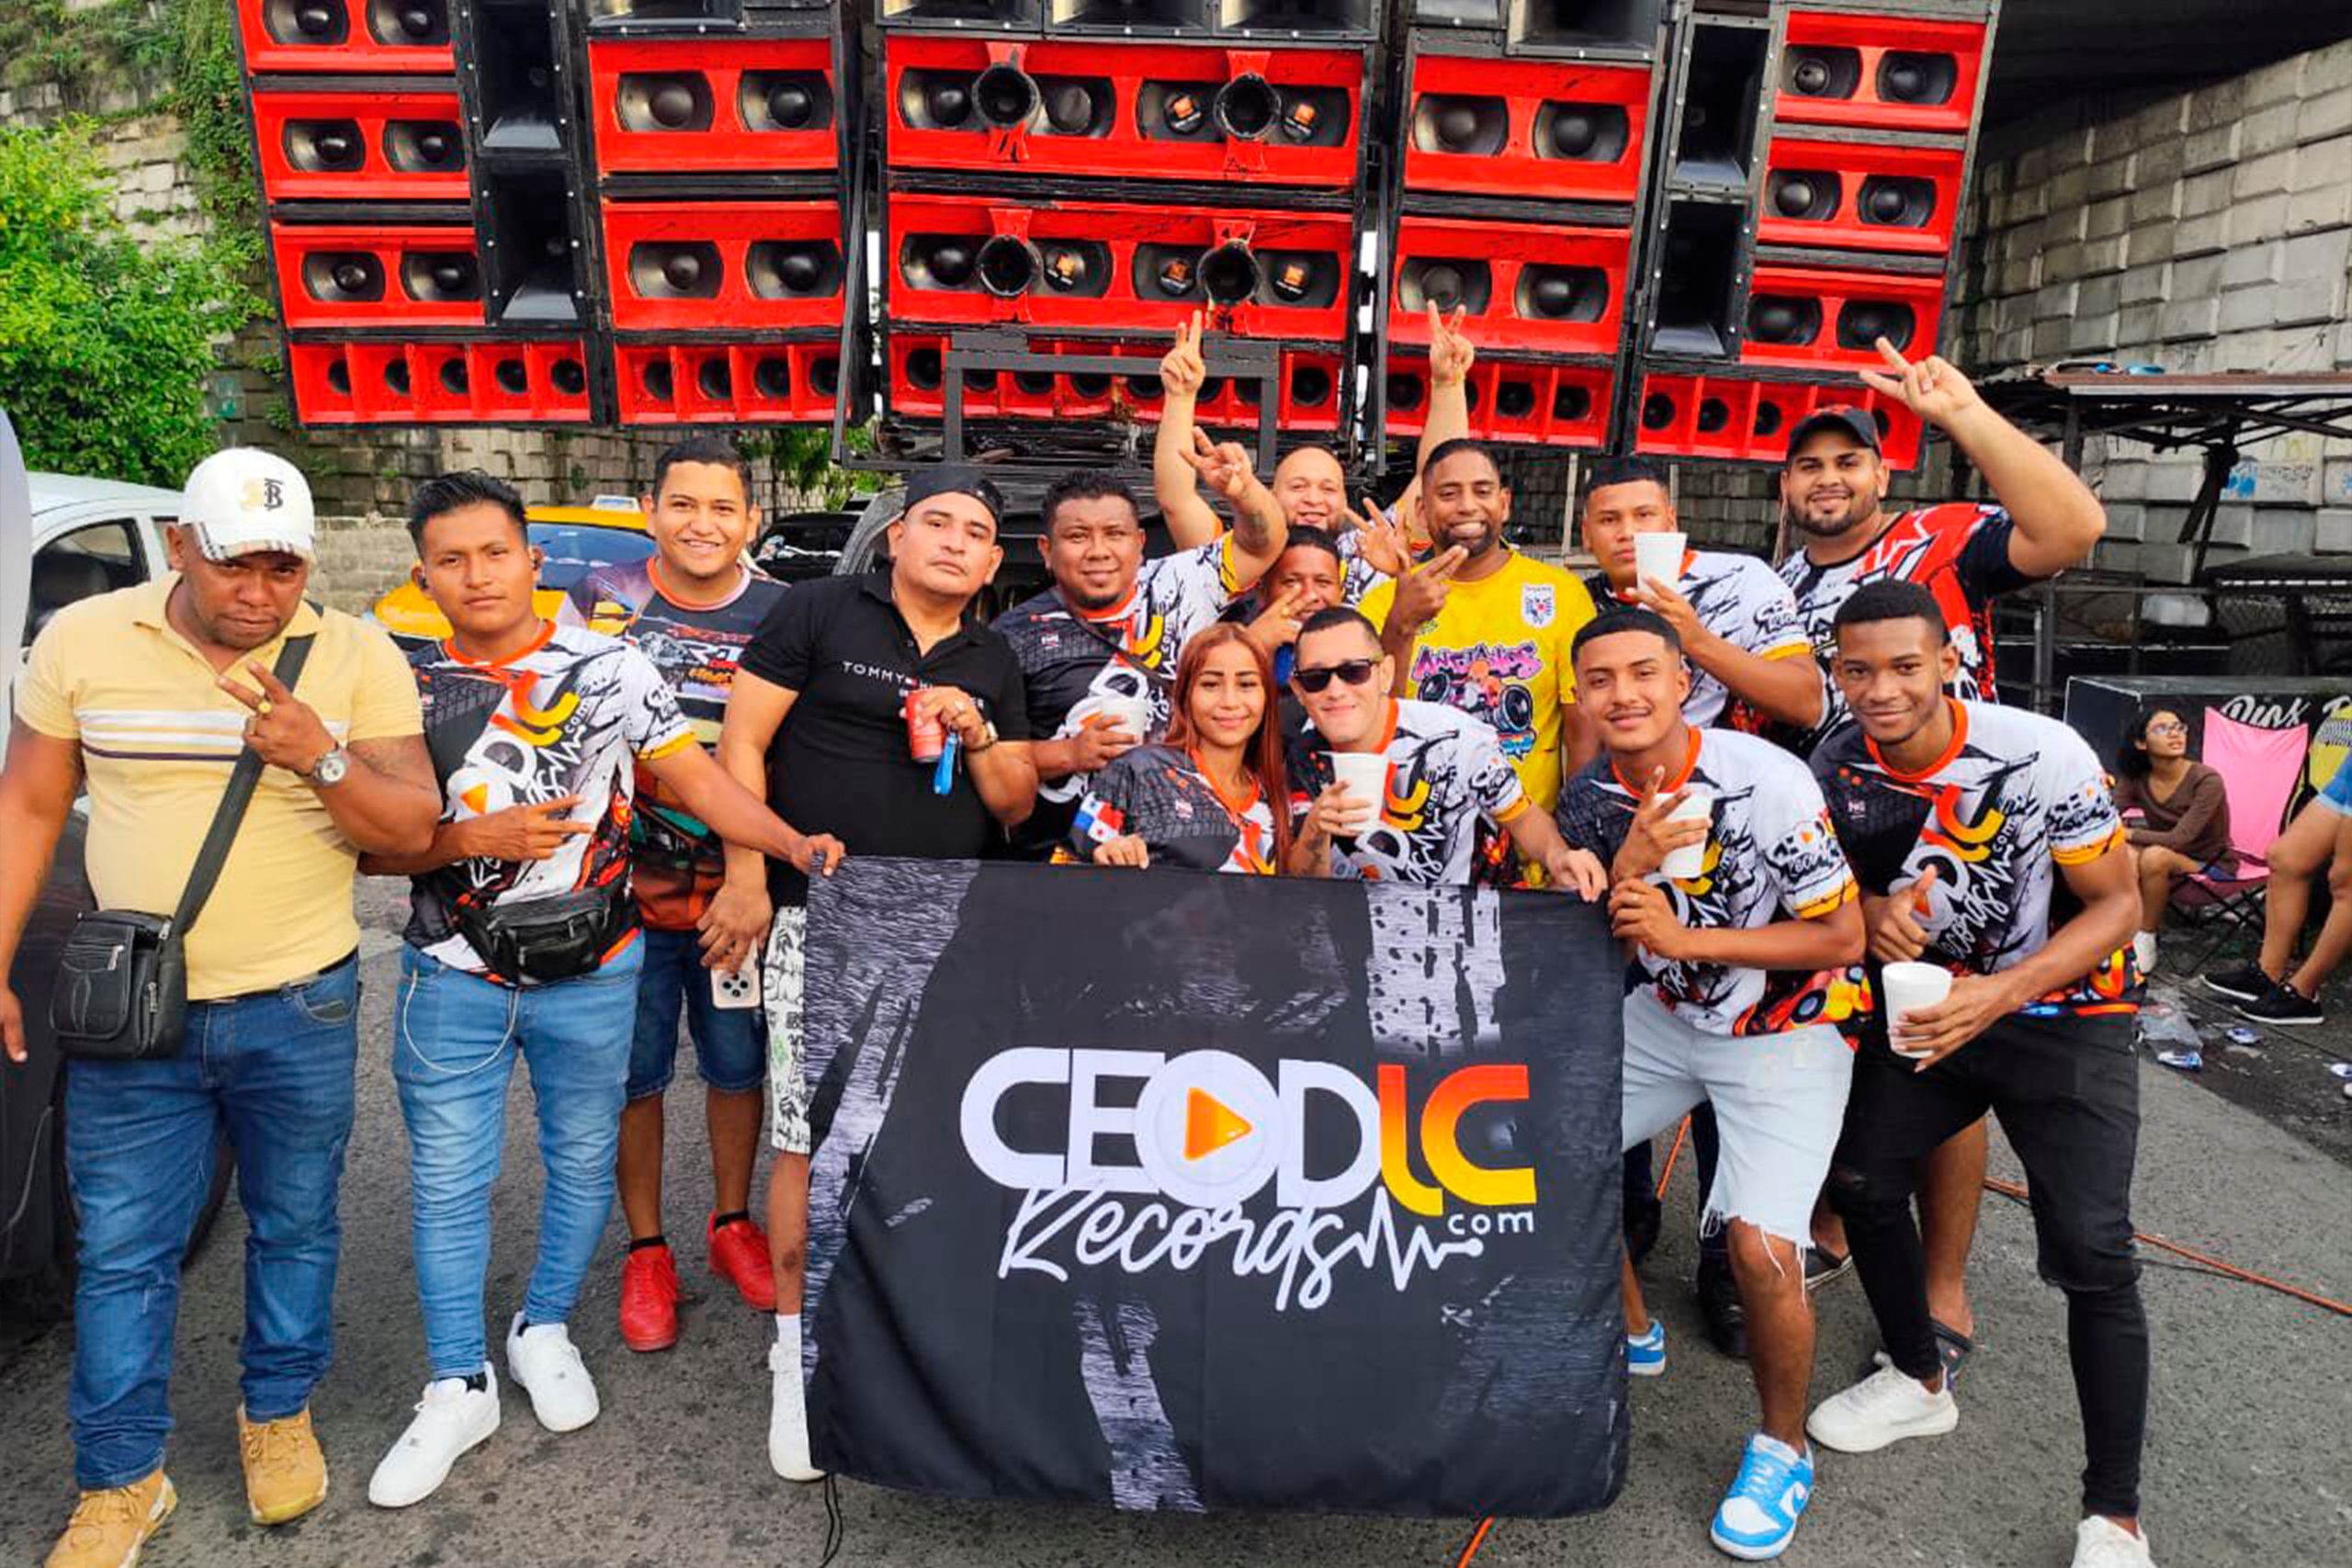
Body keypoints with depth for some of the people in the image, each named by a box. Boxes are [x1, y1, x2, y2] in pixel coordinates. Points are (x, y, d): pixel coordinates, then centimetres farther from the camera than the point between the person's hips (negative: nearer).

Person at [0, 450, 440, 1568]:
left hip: (300, 1012, 0)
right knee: (120, 1251, 8)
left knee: (295, 1225, 14)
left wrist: (321, 759, -27)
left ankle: (277, 1414, 37)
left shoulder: (357, 657, -5)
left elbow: (410, 829, -8)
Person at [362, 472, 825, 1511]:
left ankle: (545, 1330, 36)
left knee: (583, 1160, 13)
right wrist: (477, 837, -17)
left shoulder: (609, 668, -4)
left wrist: (796, 845, -21)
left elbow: (696, 778, -7)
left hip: (592, 974, 0)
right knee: (447, 1182, 7)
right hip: (453, 980, 1)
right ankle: (459, 1386, 23)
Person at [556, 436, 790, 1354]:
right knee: (634, 1075, 10)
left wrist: (758, 879, -12)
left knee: (738, 1066, 14)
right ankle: (646, 1250, 28)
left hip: (740, 888, 1)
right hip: (625, 887, 0)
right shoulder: (601, 600, -2)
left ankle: (732, 1224, 36)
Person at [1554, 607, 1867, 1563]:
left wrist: (1685, 936, -25)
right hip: (1667, 1017, 6)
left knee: (1760, 1248, -20)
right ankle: (1632, 1333, 30)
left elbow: (1841, 938, -17)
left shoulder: (1766, 779, -23)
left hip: (1788, 1033, -6)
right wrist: (1628, 868, -23)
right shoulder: (1591, 797, -6)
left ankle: (1782, 1448, 10)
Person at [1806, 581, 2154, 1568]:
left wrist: (1997, 996, -30)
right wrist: (1873, 912, -18)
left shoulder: (2043, 756, -25)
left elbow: (2117, 905, -17)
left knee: (2091, 1254, -12)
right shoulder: (1838, 766, -11)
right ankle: (1921, 1383, 31)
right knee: (1858, 1178, 4)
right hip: (1931, 1003, 5)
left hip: (2067, 1014, -5)